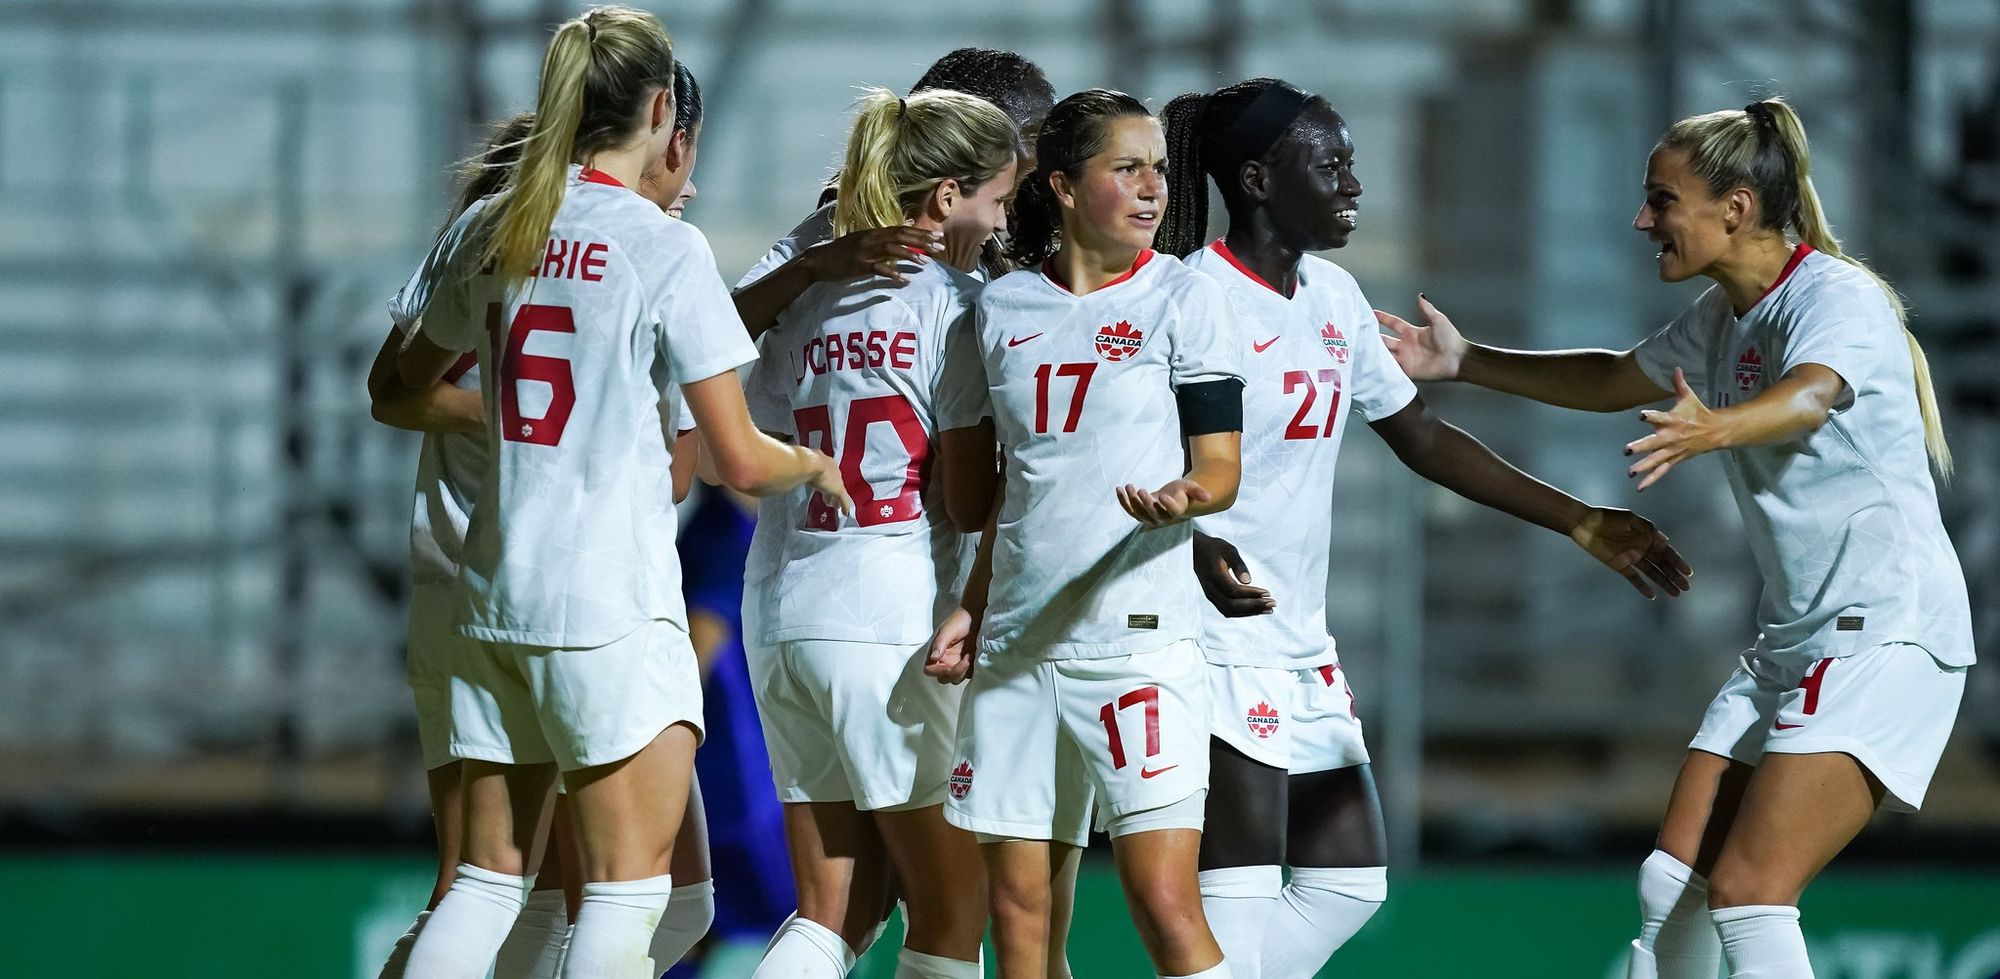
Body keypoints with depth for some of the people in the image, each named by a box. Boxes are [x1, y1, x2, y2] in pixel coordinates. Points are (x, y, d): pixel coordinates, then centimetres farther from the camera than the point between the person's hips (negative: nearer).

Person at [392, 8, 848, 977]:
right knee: (628, 887, -3)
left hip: (492, 594, 6)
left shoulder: (487, 230, 7)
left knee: (489, 880, 11)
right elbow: (739, 461, -8)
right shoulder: (665, 247, -9)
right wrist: (814, 466, 12)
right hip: (613, 605, -6)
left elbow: (411, 377, 24)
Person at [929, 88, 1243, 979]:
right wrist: (974, 610, 10)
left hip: (1138, 632, -4)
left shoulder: (1182, 298, 2)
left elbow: (1220, 468, -2)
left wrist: (1183, 498, -23)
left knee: (1165, 903, -14)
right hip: (1016, 640, 4)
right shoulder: (1001, 308, 11)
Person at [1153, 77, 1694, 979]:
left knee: (1347, 883, 10)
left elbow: (1420, 438, 20)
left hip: (1303, 654, 9)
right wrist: (1198, 550, -40)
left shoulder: (1332, 296, 12)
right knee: (1238, 905, -13)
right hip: (1217, 643, -9)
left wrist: (1577, 521, 18)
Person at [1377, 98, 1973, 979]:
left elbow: (1811, 397, -41)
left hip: (1886, 636, -9)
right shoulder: (1721, 318, 11)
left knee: (1747, 892, -20)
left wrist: (1713, 429, -61)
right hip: (1791, 642, 9)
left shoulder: (1837, 300, -17)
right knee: (1673, 884, 5)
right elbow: (1615, 382, 31)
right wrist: (1466, 363, 29)